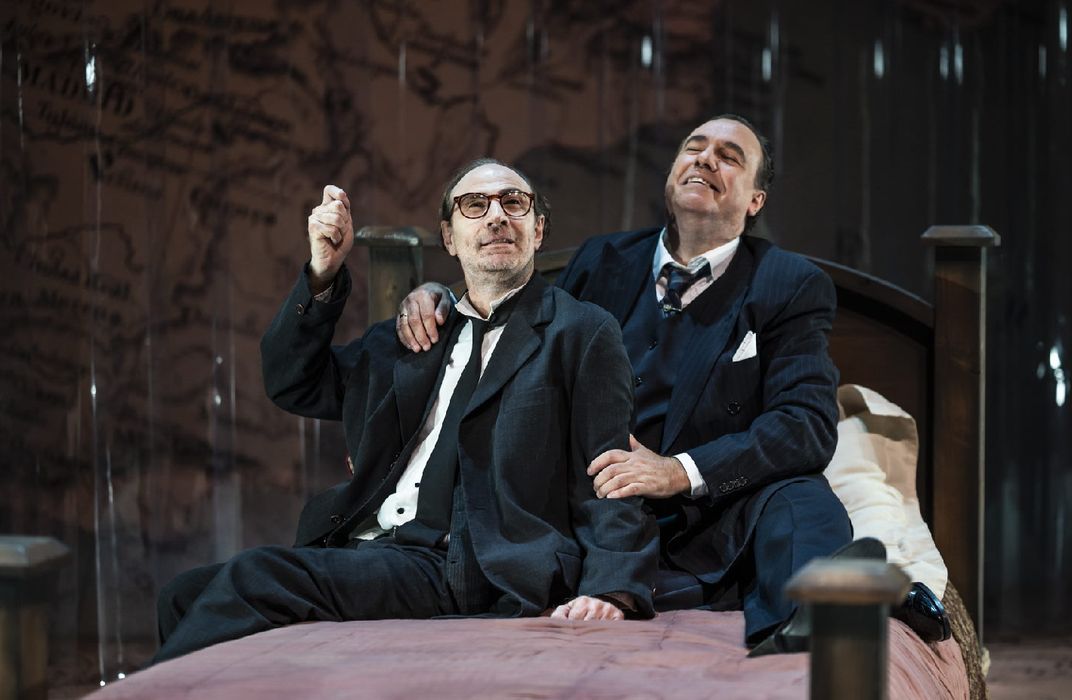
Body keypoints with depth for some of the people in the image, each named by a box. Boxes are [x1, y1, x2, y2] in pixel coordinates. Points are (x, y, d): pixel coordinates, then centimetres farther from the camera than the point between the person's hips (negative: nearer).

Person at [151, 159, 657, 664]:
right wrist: (324, 272, 14)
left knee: (252, 578, -24)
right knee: (186, 596, -11)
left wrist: (609, 589, -23)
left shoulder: (582, 333, 5)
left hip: (465, 572, -7)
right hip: (364, 550, 7)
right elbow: (293, 384, 30)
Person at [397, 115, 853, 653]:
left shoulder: (793, 287, 7)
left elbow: (809, 424, -7)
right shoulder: (603, 262, 19)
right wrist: (437, 300, 10)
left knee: (801, 500, -39)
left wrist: (681, 471, -21)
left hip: (709, 526, -3)